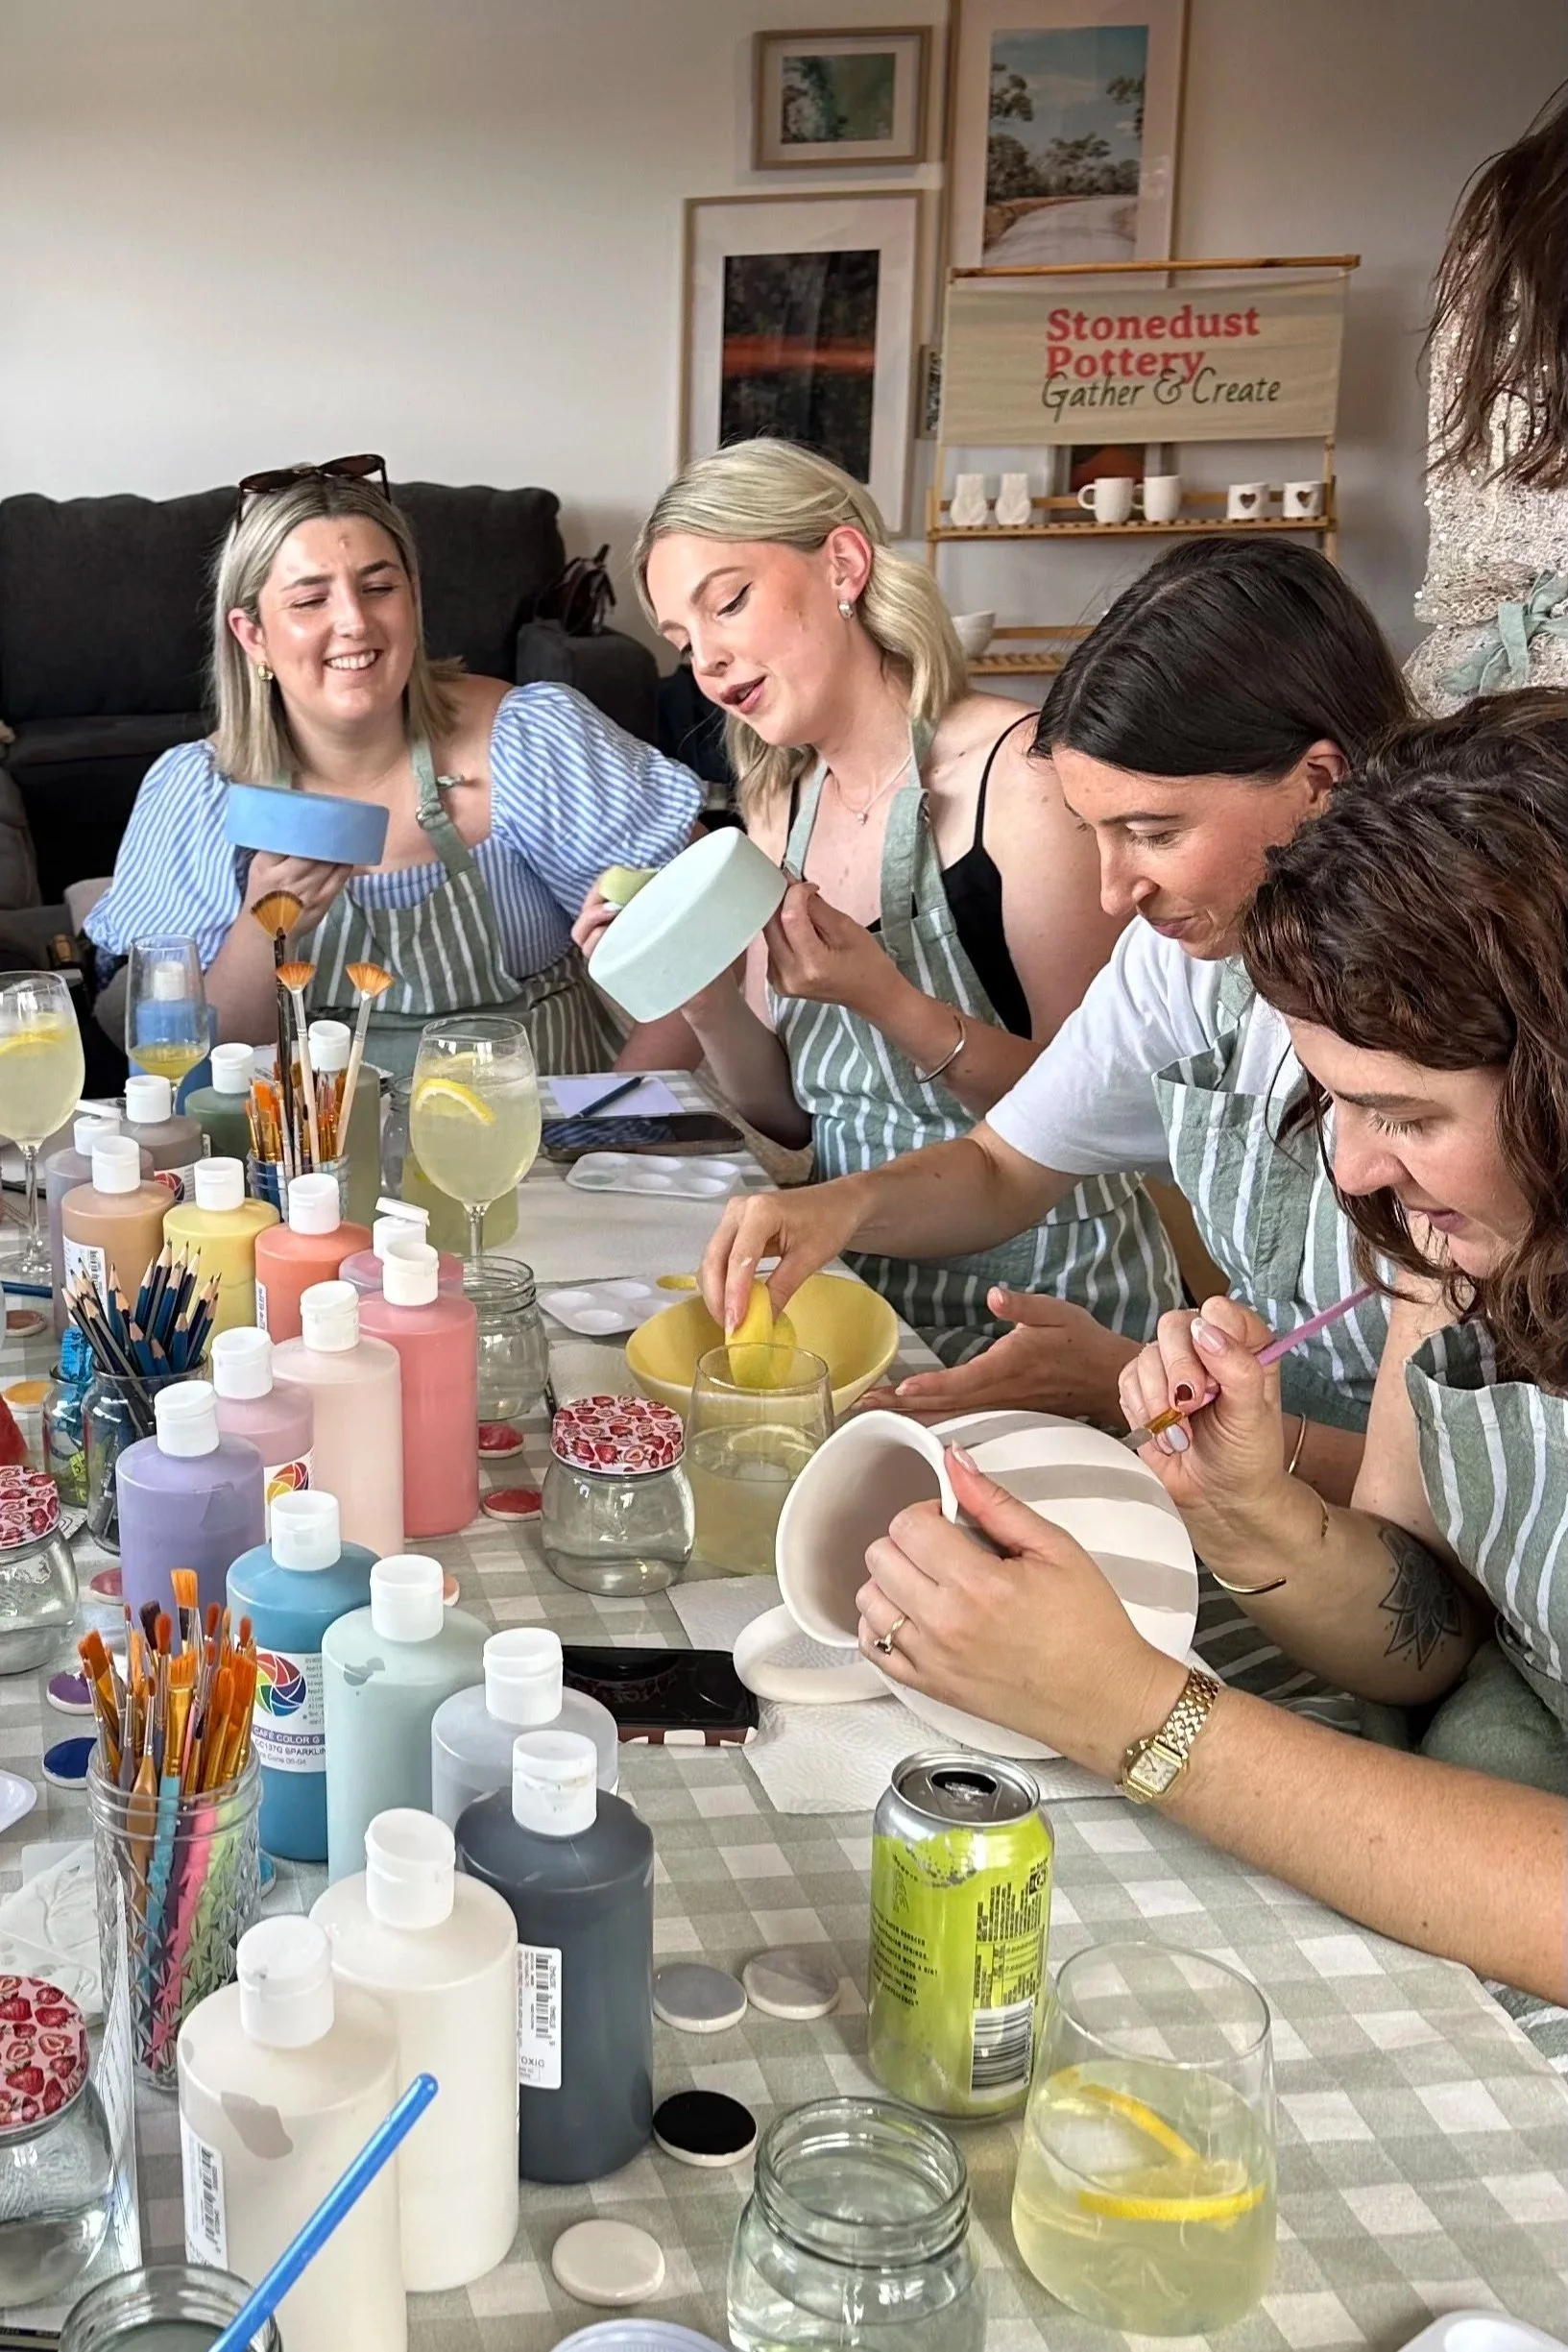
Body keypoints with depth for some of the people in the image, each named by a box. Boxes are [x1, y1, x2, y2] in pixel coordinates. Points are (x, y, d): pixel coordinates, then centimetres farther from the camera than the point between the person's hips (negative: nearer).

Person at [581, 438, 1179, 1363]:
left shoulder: (1019, 773, -14)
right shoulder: (780, 804, 7)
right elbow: (790, 1113, 9)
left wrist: (888, 1002, -28)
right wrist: (706, 1000, -10)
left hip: (1042, 1300, -6)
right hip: (863, 1279, 6)